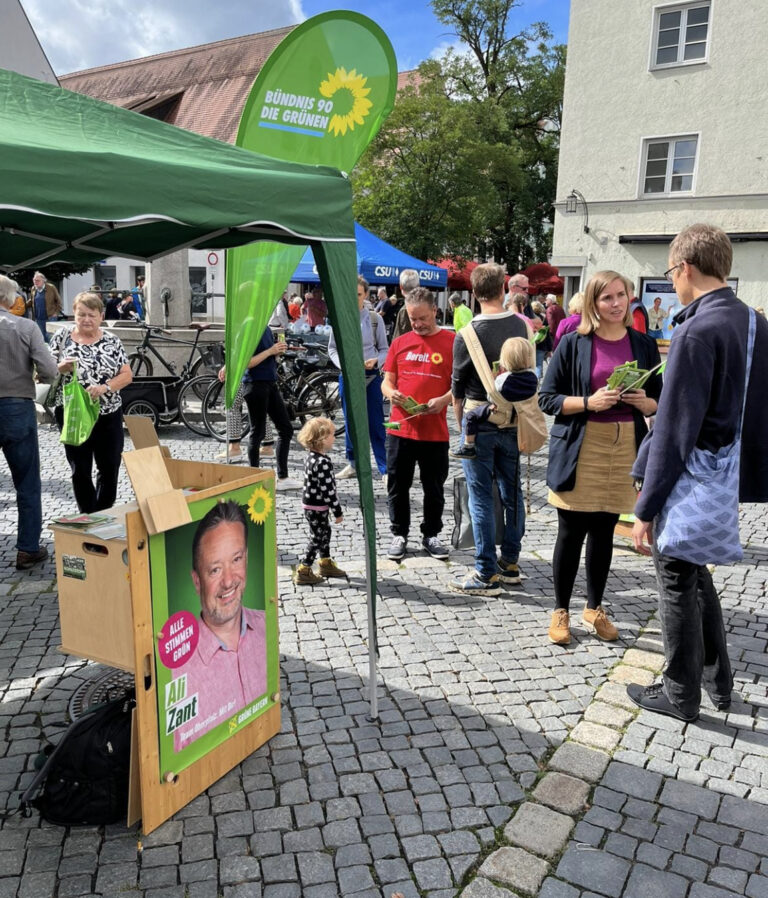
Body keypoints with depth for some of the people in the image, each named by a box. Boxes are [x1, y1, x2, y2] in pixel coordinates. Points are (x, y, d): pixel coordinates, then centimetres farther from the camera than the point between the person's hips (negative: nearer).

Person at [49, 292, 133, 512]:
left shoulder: (111, 340, 3)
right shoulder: (62, 336, 2)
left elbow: (127, 375, -1)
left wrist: (105, 387, -18)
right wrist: (61, 368, -19)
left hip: (108, 416, 1)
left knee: (110, 469, 7)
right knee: (80, 470, 7)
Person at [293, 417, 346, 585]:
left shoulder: (311, 456, 3)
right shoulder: (323, 462, -27)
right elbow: (328, 490, -25)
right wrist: (338, 512, -17)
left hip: (310, 502, 9)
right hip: (317, 507, -9)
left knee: (325, 532, 22)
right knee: (316, 538, 2)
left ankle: (326, 564, 37)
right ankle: (303, 572, 10)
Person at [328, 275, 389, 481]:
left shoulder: (375, 319, 0)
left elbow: (384, 348, 4)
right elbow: (332, 348, 7)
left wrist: (376, 361, -17)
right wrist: (343, 364, -11)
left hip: (371, 377, -2)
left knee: (375, 424, -1)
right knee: (350, 423, 11)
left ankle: (385, 468, 4)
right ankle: (354, 464, 25)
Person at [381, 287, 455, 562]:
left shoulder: (452, 341, -2)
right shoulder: (400, 343, 8)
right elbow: (387, 381, 11)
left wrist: (444, 399, -18)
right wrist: (391, 393, -11)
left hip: (435, 431, -2)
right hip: (400, 428, 2)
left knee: (434, 488, 10)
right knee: (397, 486, 10)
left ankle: (431, 535, 27)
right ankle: (399, 534, 26)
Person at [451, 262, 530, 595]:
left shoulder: (467, 334, -13)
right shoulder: (520, 326, 0)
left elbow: (458, 387, -5)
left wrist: (461, 421, 10)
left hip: (479, 421, -5)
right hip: (513, 420, 5)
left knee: (481, 498, 1)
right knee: (512, 492, 15)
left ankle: (487, 575, 7)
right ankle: (510, 562, 27)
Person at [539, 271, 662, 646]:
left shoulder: (643, 345, 7)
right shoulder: (573, 343, -3)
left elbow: (658, 402, 13)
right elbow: (547, 398, -4)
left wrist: (644, 403, -9)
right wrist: (588, 402, -18)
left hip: (624, 447, 3)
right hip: (580, 448, -3)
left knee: (603, 532, 12)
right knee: (571, 533, 3)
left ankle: (594, 609, 28)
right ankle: (561, 611, 19)